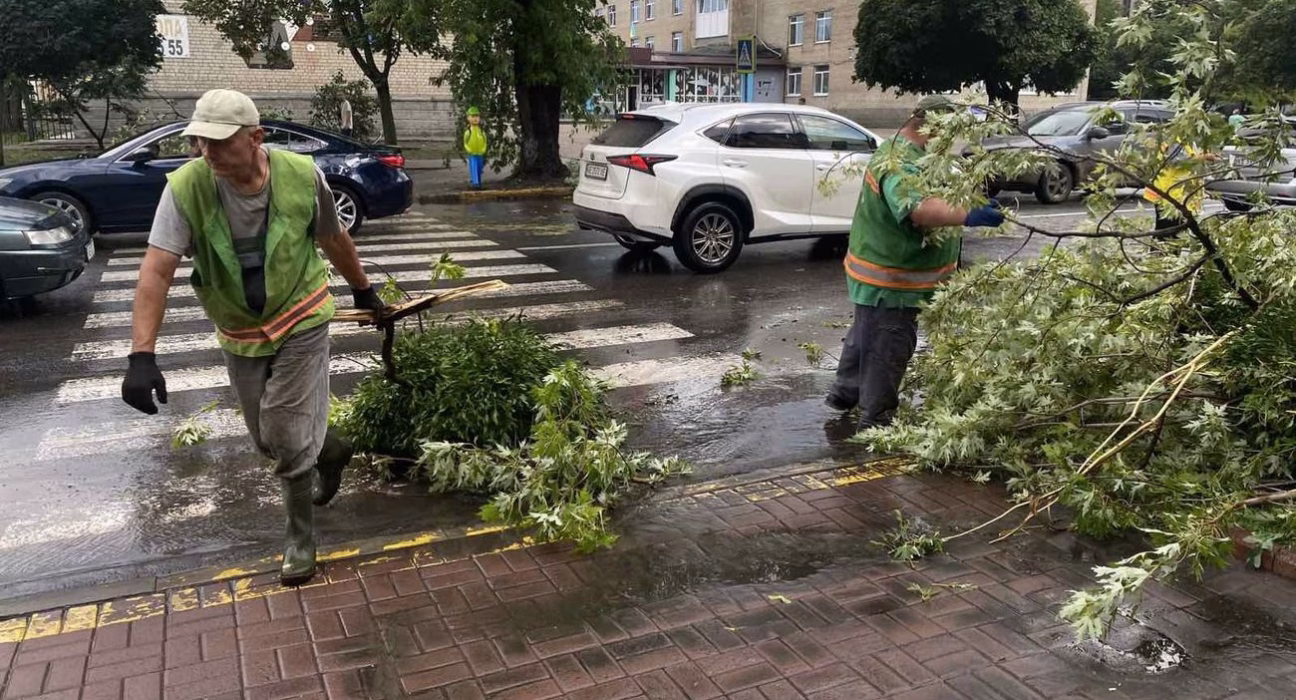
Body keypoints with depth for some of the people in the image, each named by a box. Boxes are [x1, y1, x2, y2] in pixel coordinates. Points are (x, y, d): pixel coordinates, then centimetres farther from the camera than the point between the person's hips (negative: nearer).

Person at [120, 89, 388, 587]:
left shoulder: (302, 175, -18)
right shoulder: (185, 187, -19)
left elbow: (334, 239, 1)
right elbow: (156, 271, -23)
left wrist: (363, 291, 14)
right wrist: (142, 356, -32)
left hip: (301, 323, -2)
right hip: (240, 334, 3)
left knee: (287, 438, -5)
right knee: (267, 440, 15)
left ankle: (300, 535, 19)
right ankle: (329, 450, 49)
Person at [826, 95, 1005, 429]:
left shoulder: (900, 150, 12)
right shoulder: (903, 163, -26)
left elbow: (929, 202, 28)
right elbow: (918, 209, -46)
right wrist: (968, 216, -58)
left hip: (878, 270, 11)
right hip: (892, 279, -11)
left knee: (866, 334, 24)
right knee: (889, 347, 0)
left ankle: (844, 393, 40)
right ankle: (876, 417, 11)